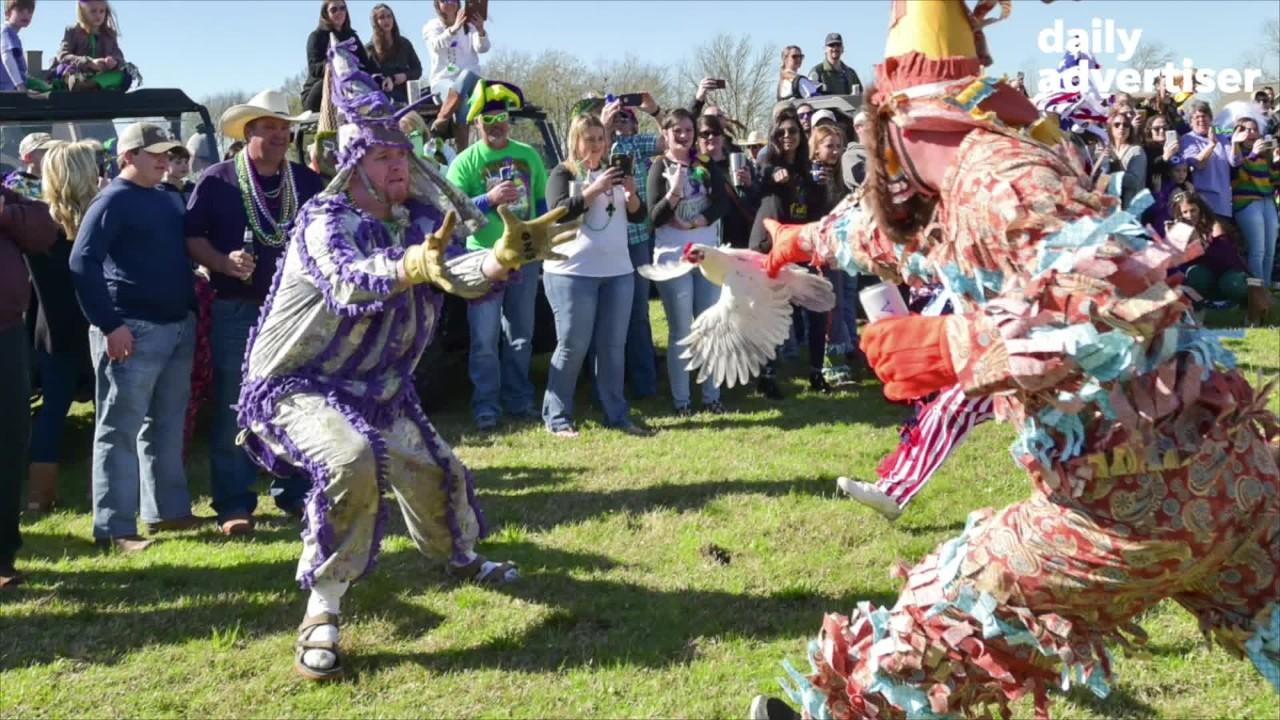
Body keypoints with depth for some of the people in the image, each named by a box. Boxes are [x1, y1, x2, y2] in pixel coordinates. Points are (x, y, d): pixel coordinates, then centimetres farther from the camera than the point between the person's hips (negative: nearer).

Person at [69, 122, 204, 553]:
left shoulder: (164, 200, 17)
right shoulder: (114, 200, -8)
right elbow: (82, 263, -15)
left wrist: (190, 311, 15)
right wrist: (109, 325, -19)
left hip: (178, 326, 8)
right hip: (133, 330, -8)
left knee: (166, 426, 14)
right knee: (121, 430, -5)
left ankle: (168, 510, 24)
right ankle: (114, 528, -3)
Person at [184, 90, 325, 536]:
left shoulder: (308, 182, 9)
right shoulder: (217, 181, -1)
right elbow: (192, 237, -2)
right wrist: (224, 262, -18)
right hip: (236, 310, -3)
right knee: (233, 410, -1)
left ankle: (295, 493, 20)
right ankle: (233, 504, 7)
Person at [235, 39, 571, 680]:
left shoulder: (417, 220, 1)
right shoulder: (325, 219, -19)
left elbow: (457, 273, -13)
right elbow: (349, 282, -40)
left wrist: (505, 257, -35)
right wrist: (409, 267, -60)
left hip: (377, 387, 7)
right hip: (299, 383, -7)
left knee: (433, 471, 17)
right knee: (352, 460, -35)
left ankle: (460, 559, 51)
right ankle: (322, 614, -22)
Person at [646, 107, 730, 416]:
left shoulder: (706, 165, 8)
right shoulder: (660, 167, -3)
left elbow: (723, 203, -4)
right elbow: (654, 217, -11)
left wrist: (694, 222, -16)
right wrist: (673, 194, -26)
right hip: (673, 258, -4)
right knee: (680, 332, 0)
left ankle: (712, 396, 14)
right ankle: (681, 399, 6)